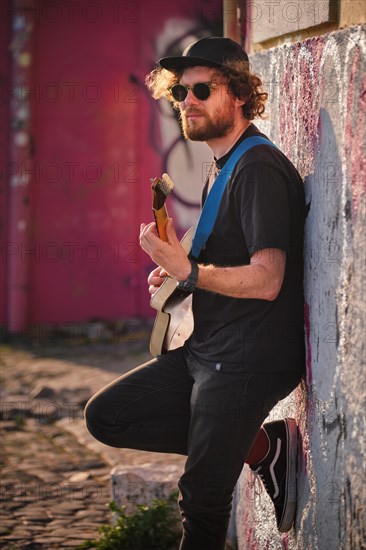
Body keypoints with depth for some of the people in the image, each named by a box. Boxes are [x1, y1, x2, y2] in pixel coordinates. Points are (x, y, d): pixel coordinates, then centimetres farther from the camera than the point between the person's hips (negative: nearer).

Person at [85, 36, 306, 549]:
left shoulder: (260, 169, -17)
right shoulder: (222, 166, 14)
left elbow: (267, 279, -24)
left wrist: (189, 271, -36)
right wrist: (176, 270, 6)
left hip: (250, 362, -10)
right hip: (204, 352, 10)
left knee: (202, 503, -8)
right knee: (106, 416, 8)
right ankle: (265, 445, 7)